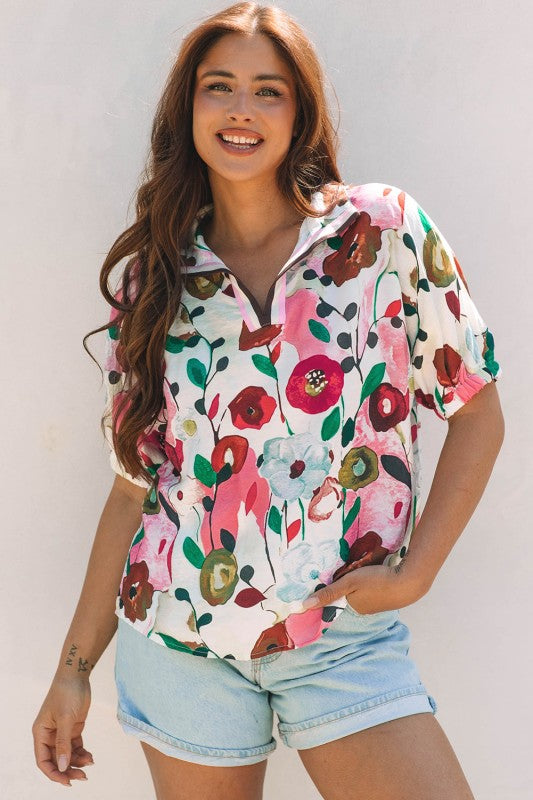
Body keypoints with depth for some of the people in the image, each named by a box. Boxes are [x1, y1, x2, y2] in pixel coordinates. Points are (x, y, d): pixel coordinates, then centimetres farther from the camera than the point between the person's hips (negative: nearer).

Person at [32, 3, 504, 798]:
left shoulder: (385, 231, -5)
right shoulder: (154, 278, 2)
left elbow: (477, 413, 0)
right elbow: (136, 484, 6)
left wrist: (414, 572, -8)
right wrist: (74, 666, 6)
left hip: (345, 639, -1)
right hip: (178, 636, 2)